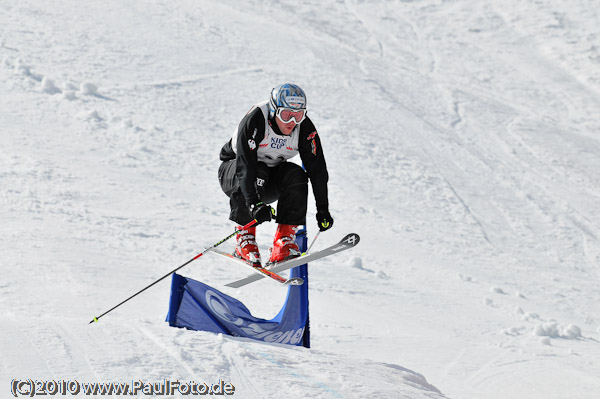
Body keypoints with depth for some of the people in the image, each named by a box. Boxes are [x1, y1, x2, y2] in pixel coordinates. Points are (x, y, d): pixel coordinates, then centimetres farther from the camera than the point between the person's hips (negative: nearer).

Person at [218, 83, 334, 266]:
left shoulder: (305, 128, -17)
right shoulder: (254, 121, -30)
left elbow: (317, 168, -13)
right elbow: (245, 165, -37)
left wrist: (323, 209, -18)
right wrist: (254, 204, -49)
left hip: (270, 185, 4)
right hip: (233, 170, -4)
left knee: (296, 175, -25)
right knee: (257, 174, -36)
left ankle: (284, 240, -26)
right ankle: (245, 238, -26)